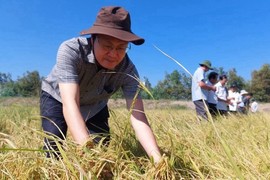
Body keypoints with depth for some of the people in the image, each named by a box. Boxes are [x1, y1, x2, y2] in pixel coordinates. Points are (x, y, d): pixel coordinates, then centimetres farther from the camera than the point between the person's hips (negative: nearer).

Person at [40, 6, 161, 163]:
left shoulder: (128, 69, -29)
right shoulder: (70, 50, -37)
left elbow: (138, 116, -35)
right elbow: (70, 103, -46)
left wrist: (158, 159, -49)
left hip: (94, 106, 2)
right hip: (57, 98, -1)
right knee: (53, 148, -17)